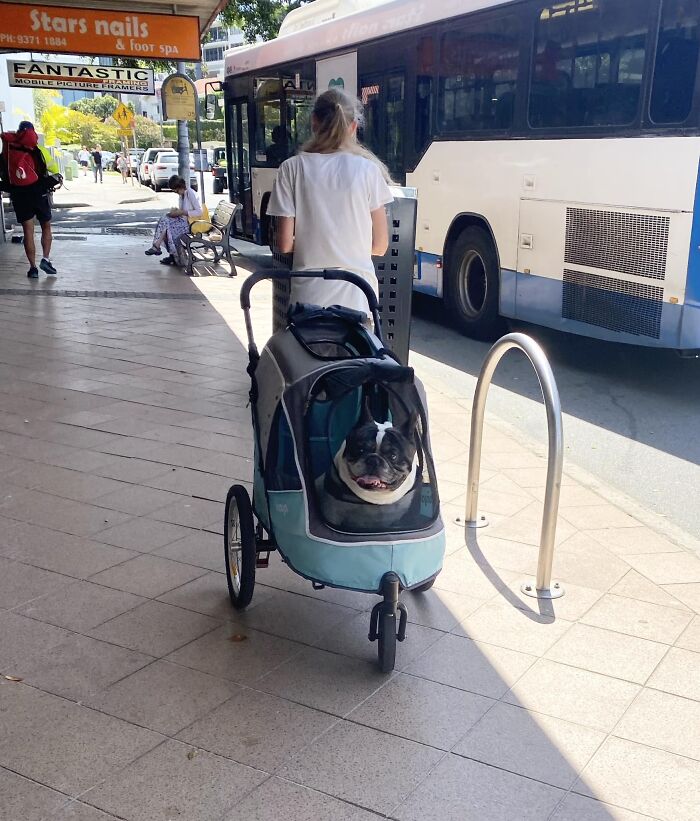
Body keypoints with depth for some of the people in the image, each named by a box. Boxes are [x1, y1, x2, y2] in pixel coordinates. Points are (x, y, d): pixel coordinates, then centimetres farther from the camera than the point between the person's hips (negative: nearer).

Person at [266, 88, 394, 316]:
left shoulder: (293, 168, -2)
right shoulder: (367, 169, -2)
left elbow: (284, 244, -3)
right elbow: (380, 245, 1)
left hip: (309, 297, 0)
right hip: (357, 297, 0)